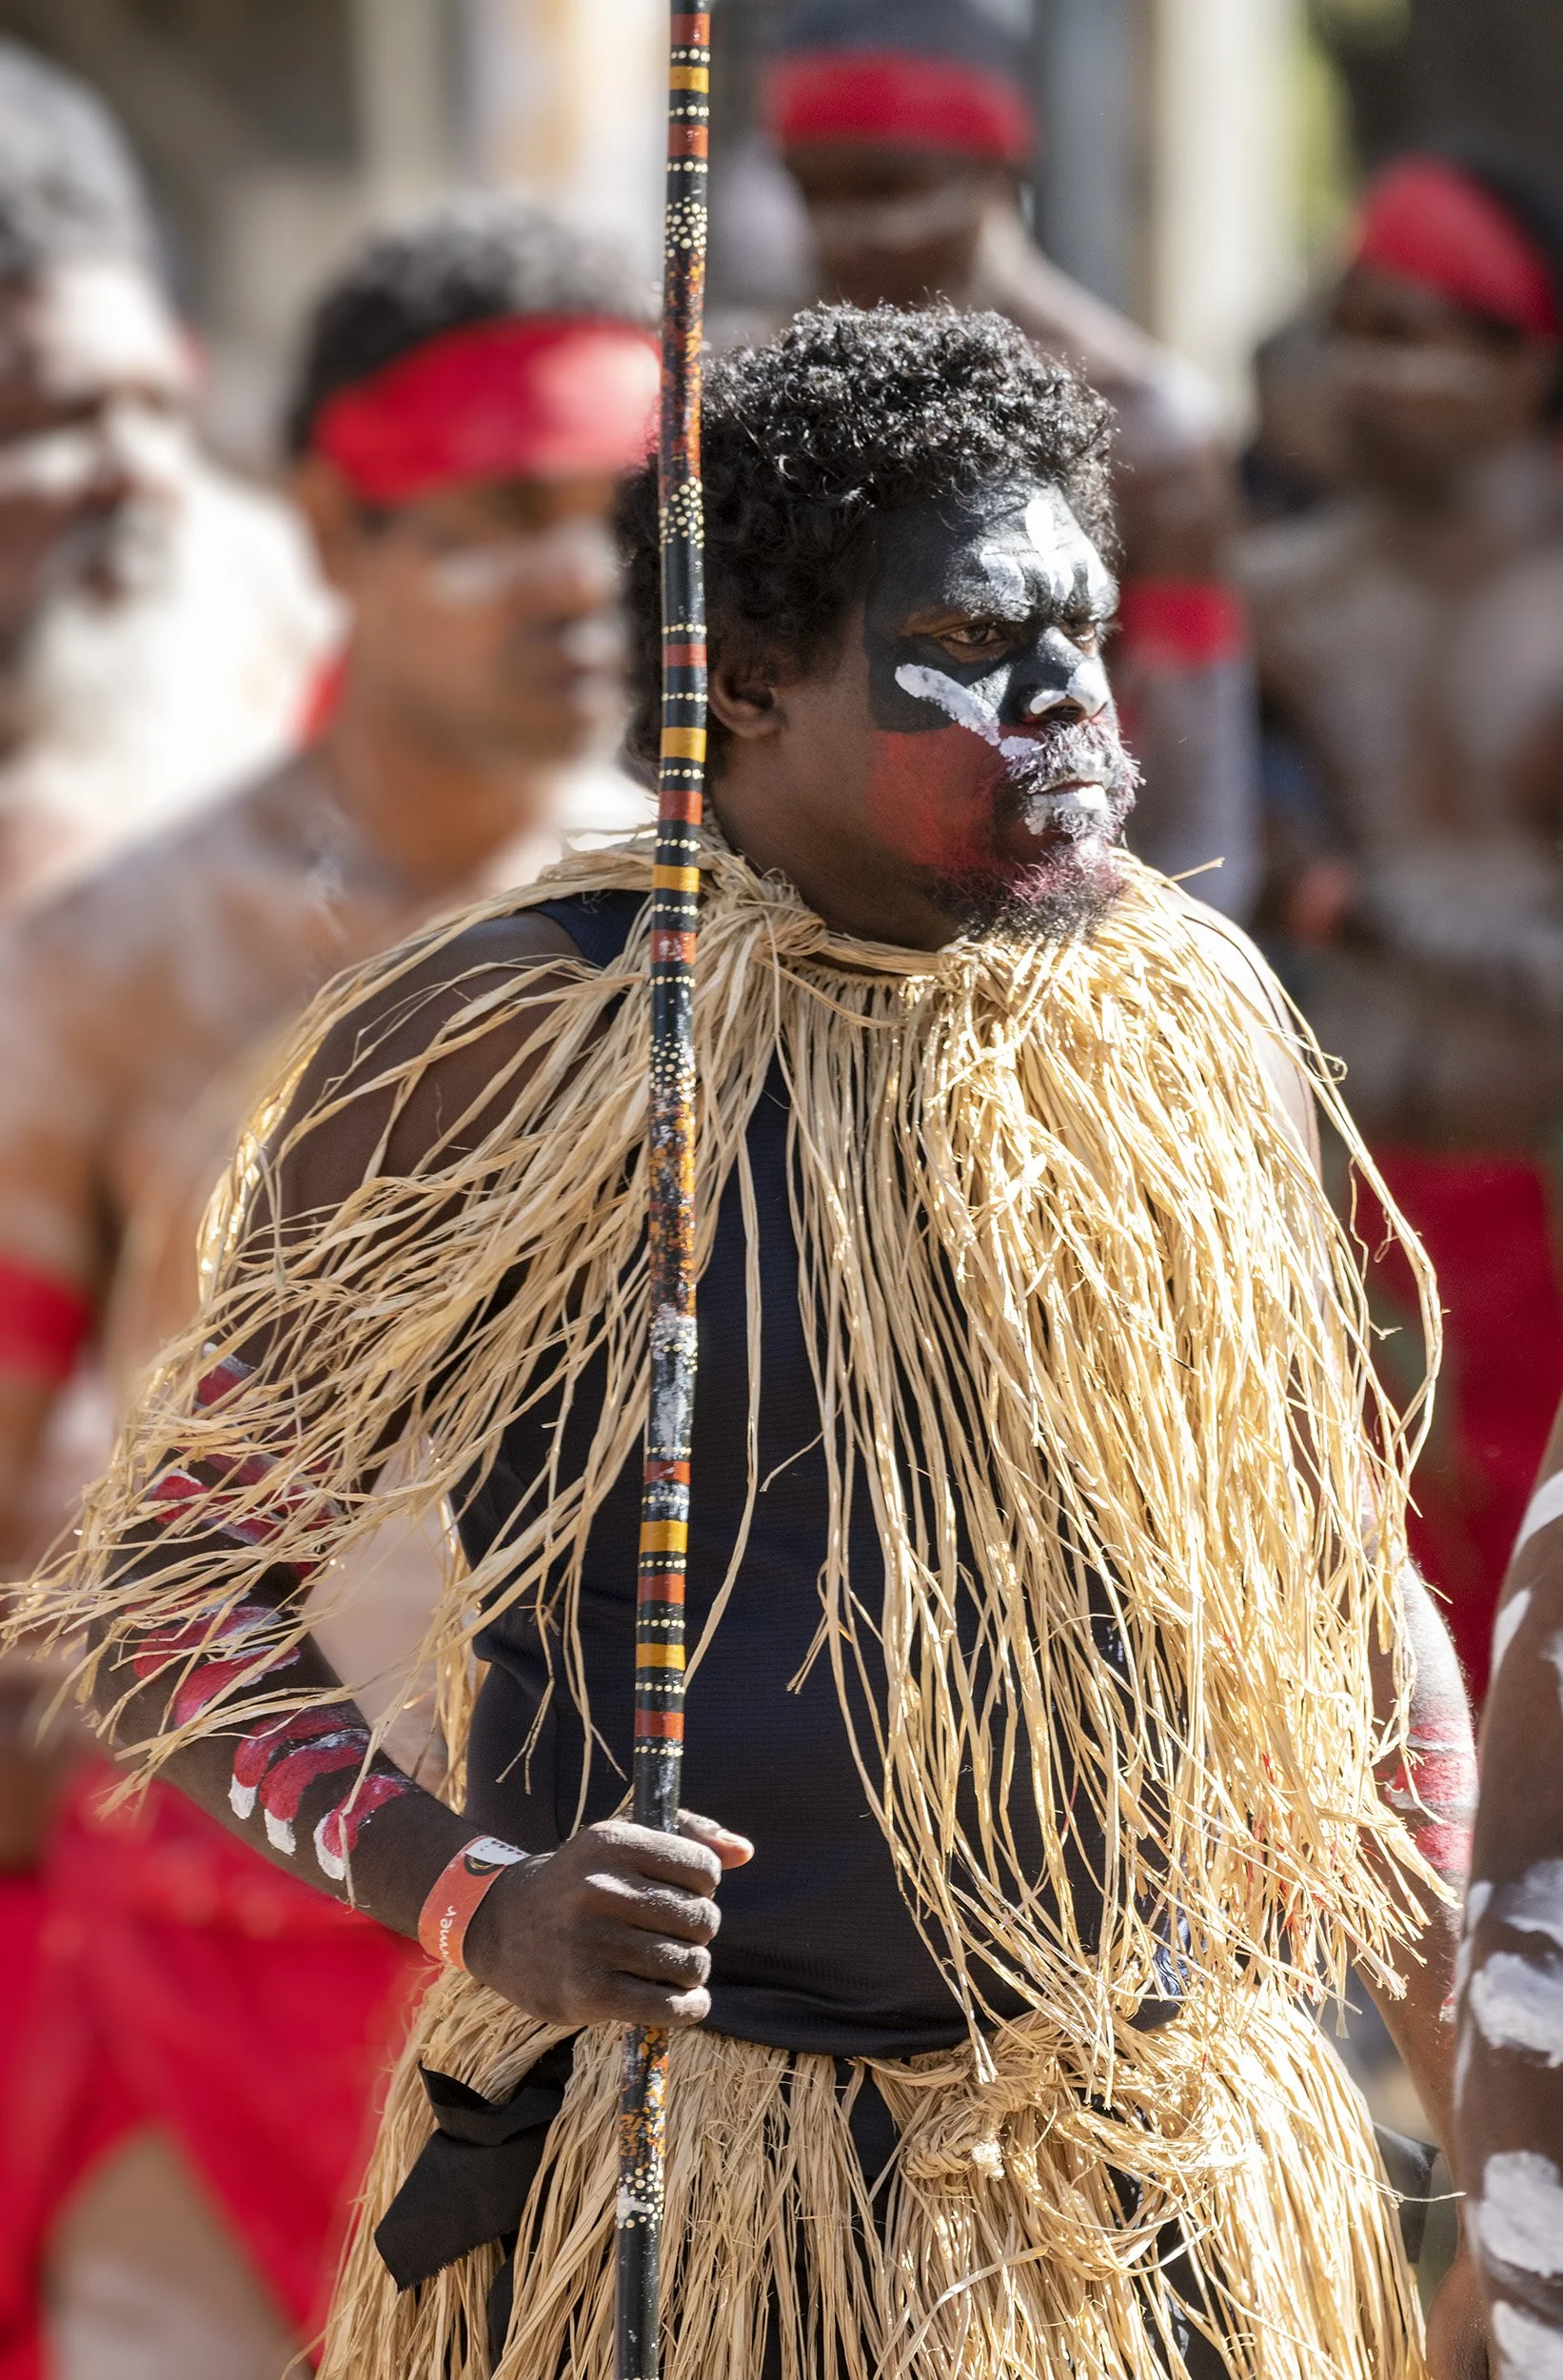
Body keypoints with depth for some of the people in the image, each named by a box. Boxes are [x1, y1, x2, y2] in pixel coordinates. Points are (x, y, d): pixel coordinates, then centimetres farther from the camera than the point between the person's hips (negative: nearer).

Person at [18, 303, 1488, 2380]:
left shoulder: (1194, 1023, 6)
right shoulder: (505, 1051, -9)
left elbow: (1356, 1591, 14)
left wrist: (1490, 2144, 8)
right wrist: (474, 1895, -23)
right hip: (682, 2206, -4)